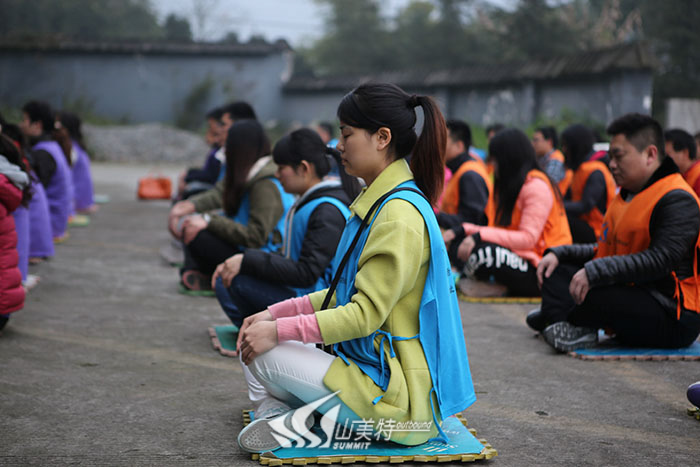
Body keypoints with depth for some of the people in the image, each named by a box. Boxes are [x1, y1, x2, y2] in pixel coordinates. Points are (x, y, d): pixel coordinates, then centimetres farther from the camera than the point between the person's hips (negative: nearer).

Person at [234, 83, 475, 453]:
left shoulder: (399, 215, -21)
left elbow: (365, 314, -23)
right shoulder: (380, 202, 12)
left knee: (262, 354, -15)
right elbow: (347, 294, 16)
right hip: (372, 362, 10)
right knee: (253, 340, 10)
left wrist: (279, 331, -18)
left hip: (395, 392, -10)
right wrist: (275, 313, 8)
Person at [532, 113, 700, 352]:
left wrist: (594, 272, -31)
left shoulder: (678, 200, -14)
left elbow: (660, 260, -26)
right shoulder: (627, 195, 17)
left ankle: (553, 317, -1)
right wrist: (559, 253, 6)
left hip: (673, 318, -10)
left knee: (588, 295, -32)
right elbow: (606, 251, 21)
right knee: (558, 272, 7)